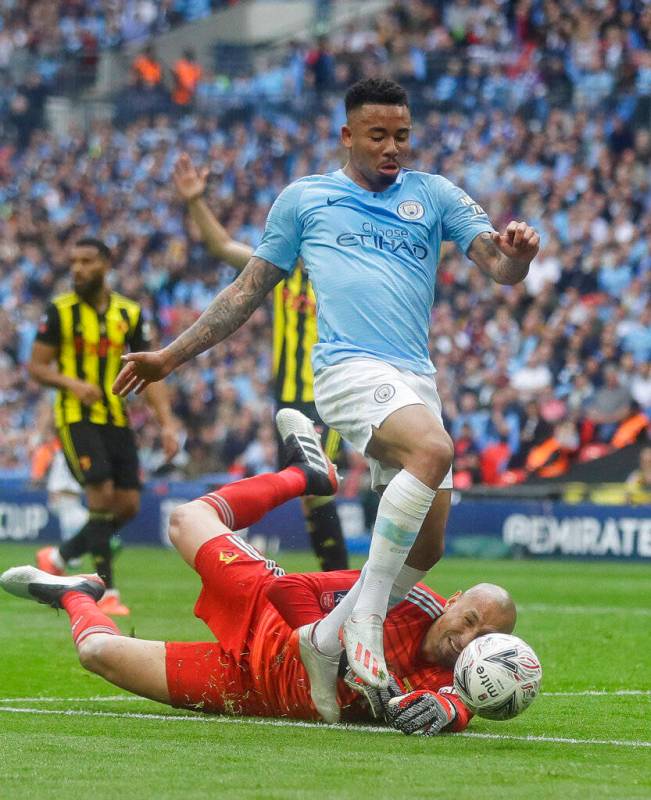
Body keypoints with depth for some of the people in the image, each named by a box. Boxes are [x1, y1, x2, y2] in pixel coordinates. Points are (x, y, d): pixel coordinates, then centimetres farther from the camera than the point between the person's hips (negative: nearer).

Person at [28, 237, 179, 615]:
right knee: (102, 494, -18)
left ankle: (59, 556, 21)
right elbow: (36, 365, -2)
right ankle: (107, 592, -11)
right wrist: (71, 383, -21)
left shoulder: (130, 313, 5)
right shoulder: (60, 311, -4)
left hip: (116, 417, 5)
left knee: (129, 504, 1)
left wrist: (167, 422, -3)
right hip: (77, 417, -5)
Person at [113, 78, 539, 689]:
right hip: (350, 367, -5)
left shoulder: (434, 195, 17)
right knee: (433, 450, -34)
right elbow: (250, 289, 20)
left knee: (423, 548, 0)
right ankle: (366, 615, -28)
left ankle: (328, 641, 18)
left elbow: (499, 266, 7)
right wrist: (171, 356, 18)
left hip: (417, 380, 5)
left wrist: (516, 254, -18)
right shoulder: (303, 198, 12)